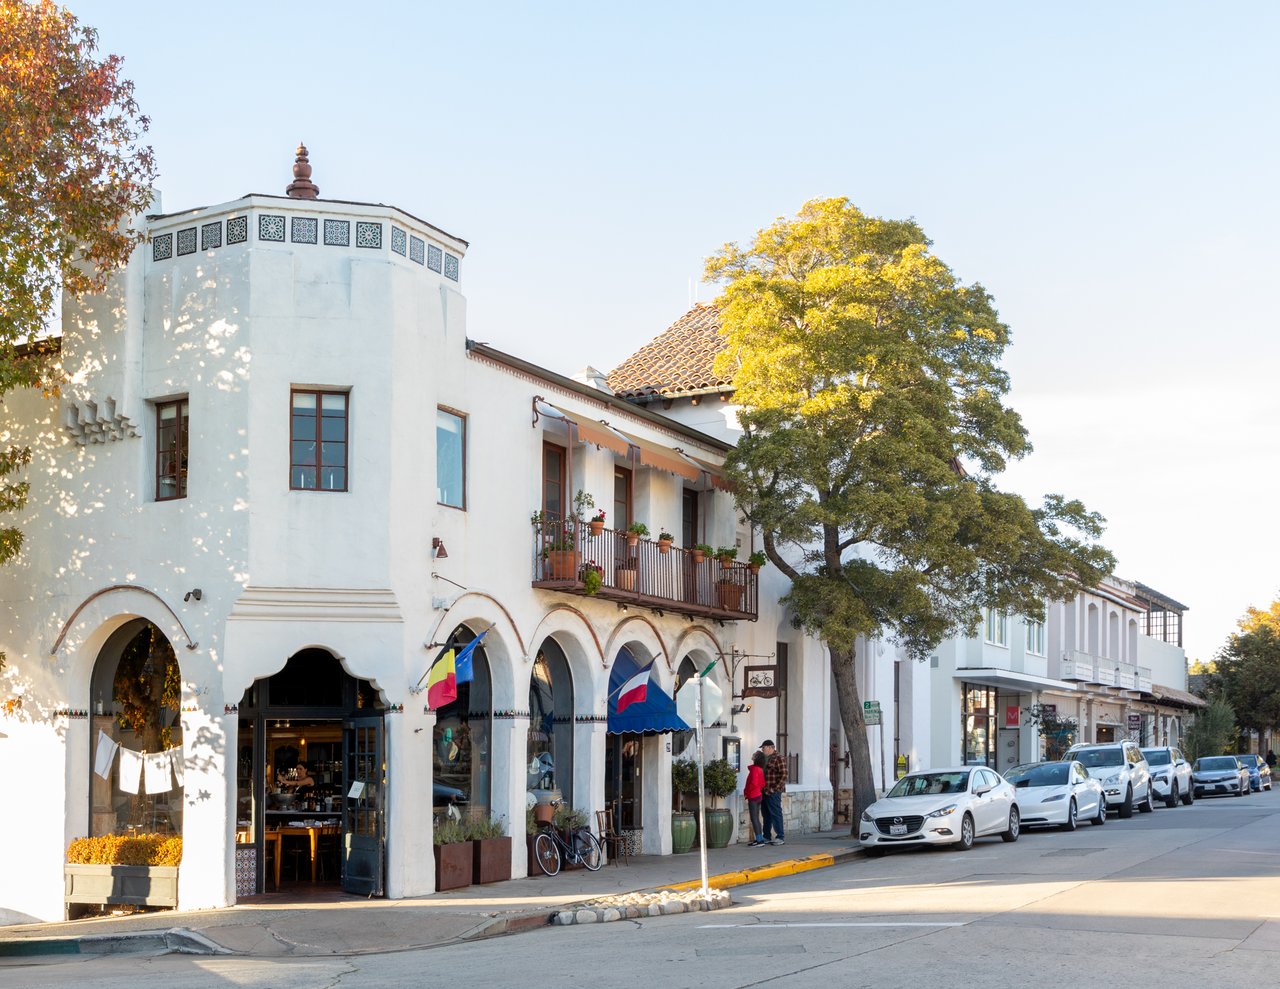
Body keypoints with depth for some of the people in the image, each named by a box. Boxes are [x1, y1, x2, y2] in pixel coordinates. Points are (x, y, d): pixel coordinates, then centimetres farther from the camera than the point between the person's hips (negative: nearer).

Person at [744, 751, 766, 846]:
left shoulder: (754, 769, -17)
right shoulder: (760, 769, 10)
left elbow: (754, 783, -24)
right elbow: (762, 784, 13)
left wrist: (746, 792, -12)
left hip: (753, 797, -9)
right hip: (758, 795, 9)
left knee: (754, 819, -5)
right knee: (756, 818, 14)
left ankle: (759, 839, -6)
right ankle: (759, 838, 16)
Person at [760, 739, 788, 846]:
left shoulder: (778, 758, -11)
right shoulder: (765, 758, 16)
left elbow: (784, 775, -16)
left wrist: (775, 788, -18)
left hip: (773, 792, -9)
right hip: (765, 791, 9)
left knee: (776, 814, -5)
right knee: (766, 814, 13)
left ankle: (780, 837, 0)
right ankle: (767, 837, 20)